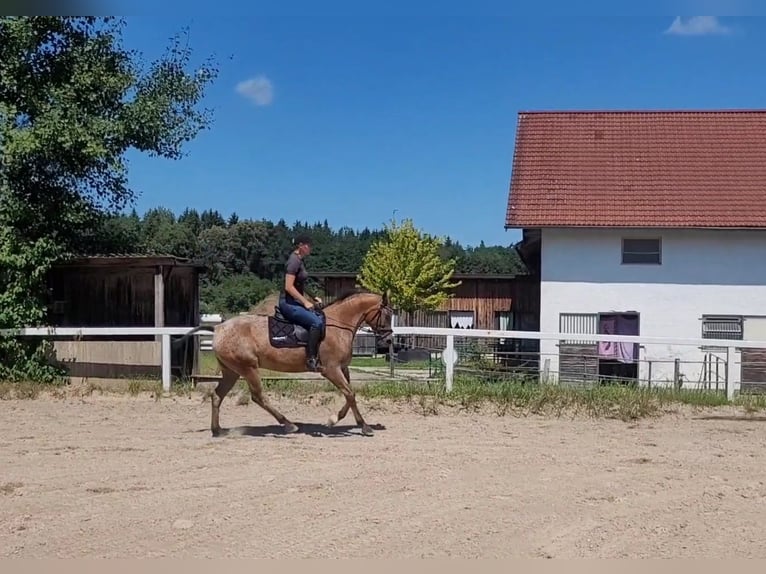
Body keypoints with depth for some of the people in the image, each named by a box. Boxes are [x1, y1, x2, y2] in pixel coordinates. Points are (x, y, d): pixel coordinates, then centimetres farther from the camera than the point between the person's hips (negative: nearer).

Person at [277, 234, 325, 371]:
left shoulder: (300, 261, 15)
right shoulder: (294, 261, -14)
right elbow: (288, 287, -21)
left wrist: (312, 299, 14)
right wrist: (305, 302, -17)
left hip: (296, 302, 10)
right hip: (289, 303, -10)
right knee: (316, 322, -26)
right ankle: (311, 359, -23)